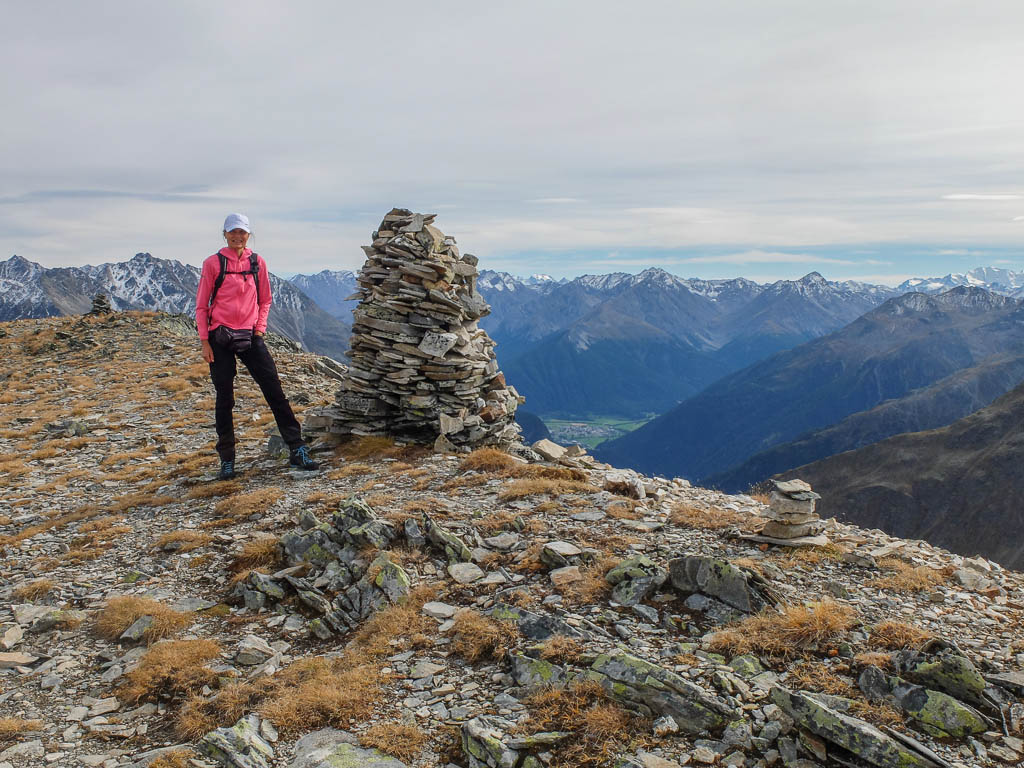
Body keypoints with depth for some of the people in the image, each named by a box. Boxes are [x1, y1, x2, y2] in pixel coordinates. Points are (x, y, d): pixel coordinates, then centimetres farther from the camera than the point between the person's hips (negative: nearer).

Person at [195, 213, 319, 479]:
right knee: (224, 399, 4)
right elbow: (201, 305, 2)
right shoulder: (213, 263, -1)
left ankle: (297, 451, 1)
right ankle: (227, 460, 15)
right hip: (220, 339, -2)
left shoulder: (257, 262, 7)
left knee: (274, 391, -3)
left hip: (250, 336, 2)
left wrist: (260, 326, 2)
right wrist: (204, 342, -3)